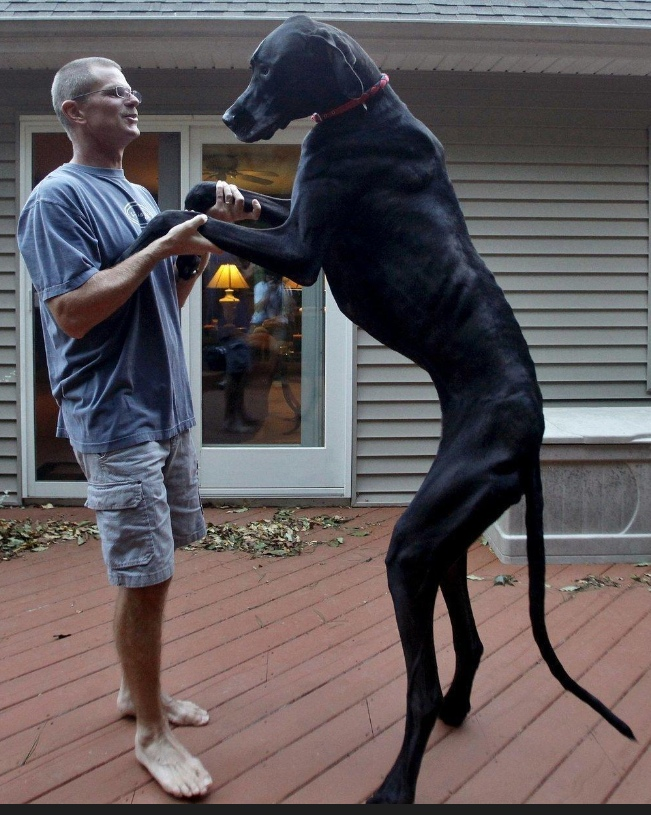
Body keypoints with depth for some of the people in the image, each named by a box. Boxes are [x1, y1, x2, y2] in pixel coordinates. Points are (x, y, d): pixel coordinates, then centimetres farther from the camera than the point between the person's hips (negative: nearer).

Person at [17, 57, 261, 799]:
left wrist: (203, 242, 3)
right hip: (114, 416, -8)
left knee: (150, 569, 17)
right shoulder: (58, 198, -10)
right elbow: (72, 312, -20)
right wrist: (160, 248, -18)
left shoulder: (138, 196, 16)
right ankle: (150, 732, 12)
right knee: (145, 576, -4)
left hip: (166, 408, 9)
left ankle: (138, 690, 33)